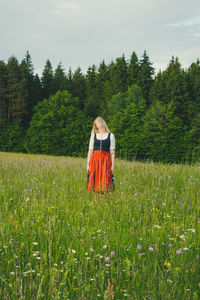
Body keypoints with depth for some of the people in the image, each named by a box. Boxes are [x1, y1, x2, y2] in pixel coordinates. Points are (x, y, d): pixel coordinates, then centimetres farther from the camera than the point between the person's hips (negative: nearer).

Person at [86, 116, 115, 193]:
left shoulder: (111, 135, 7)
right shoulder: (93, 135, 12)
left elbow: (112, 151, 4)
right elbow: (90, 150, 9)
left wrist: (113, 165, -2)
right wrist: (88, 164, 2)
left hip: (106, 160, -1)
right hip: (95, 160, 1)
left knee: (105, 180, -9)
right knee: (94, 179, -4)